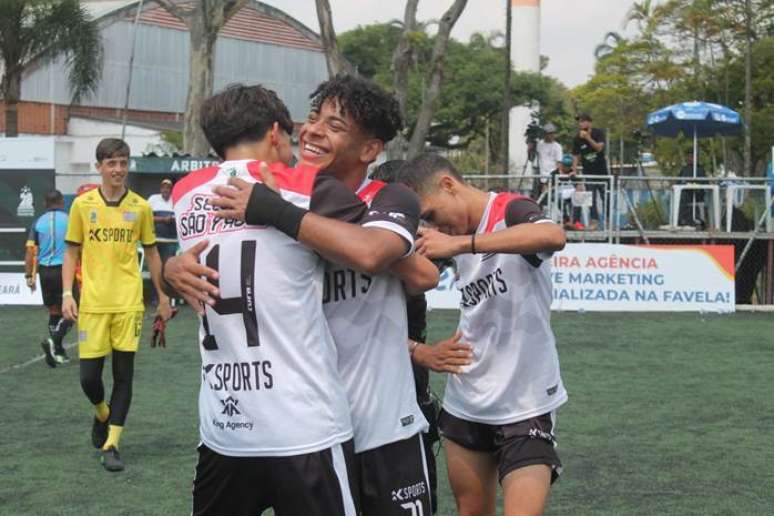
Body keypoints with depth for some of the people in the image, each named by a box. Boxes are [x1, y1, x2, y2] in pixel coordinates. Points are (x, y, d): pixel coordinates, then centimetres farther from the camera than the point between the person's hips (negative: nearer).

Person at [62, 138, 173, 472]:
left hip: (129, 303, 0)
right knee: (89, 376, 0)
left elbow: (151, 253, 12)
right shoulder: (82, 205, 2)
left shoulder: (140, 207, 3)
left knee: (123, 374, 0)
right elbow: (72, 252, 6)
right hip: (92, 303, 0)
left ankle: (110, 445, 7)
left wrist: (162, 296, 12)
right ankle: (102, 414, 32)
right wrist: (67, 294, -4)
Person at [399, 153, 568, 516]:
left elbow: (554, 237, -38)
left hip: (524, 406, -7)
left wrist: (460, 244, -40)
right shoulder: (458, 234, 7)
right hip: (464, 405, 7)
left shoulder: (511, 211, -16)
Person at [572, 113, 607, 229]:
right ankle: (594, 220, 1)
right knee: (591, 197, -2)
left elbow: (599, 147, -19)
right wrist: (574, 170, -13)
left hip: (601, 169, -2)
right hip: (588, 171, 2)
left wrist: (588, 138, -27)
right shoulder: (577, 139, -2)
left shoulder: (598, 133, -6)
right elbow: (575, 156, -1)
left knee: (605, 195, 1)